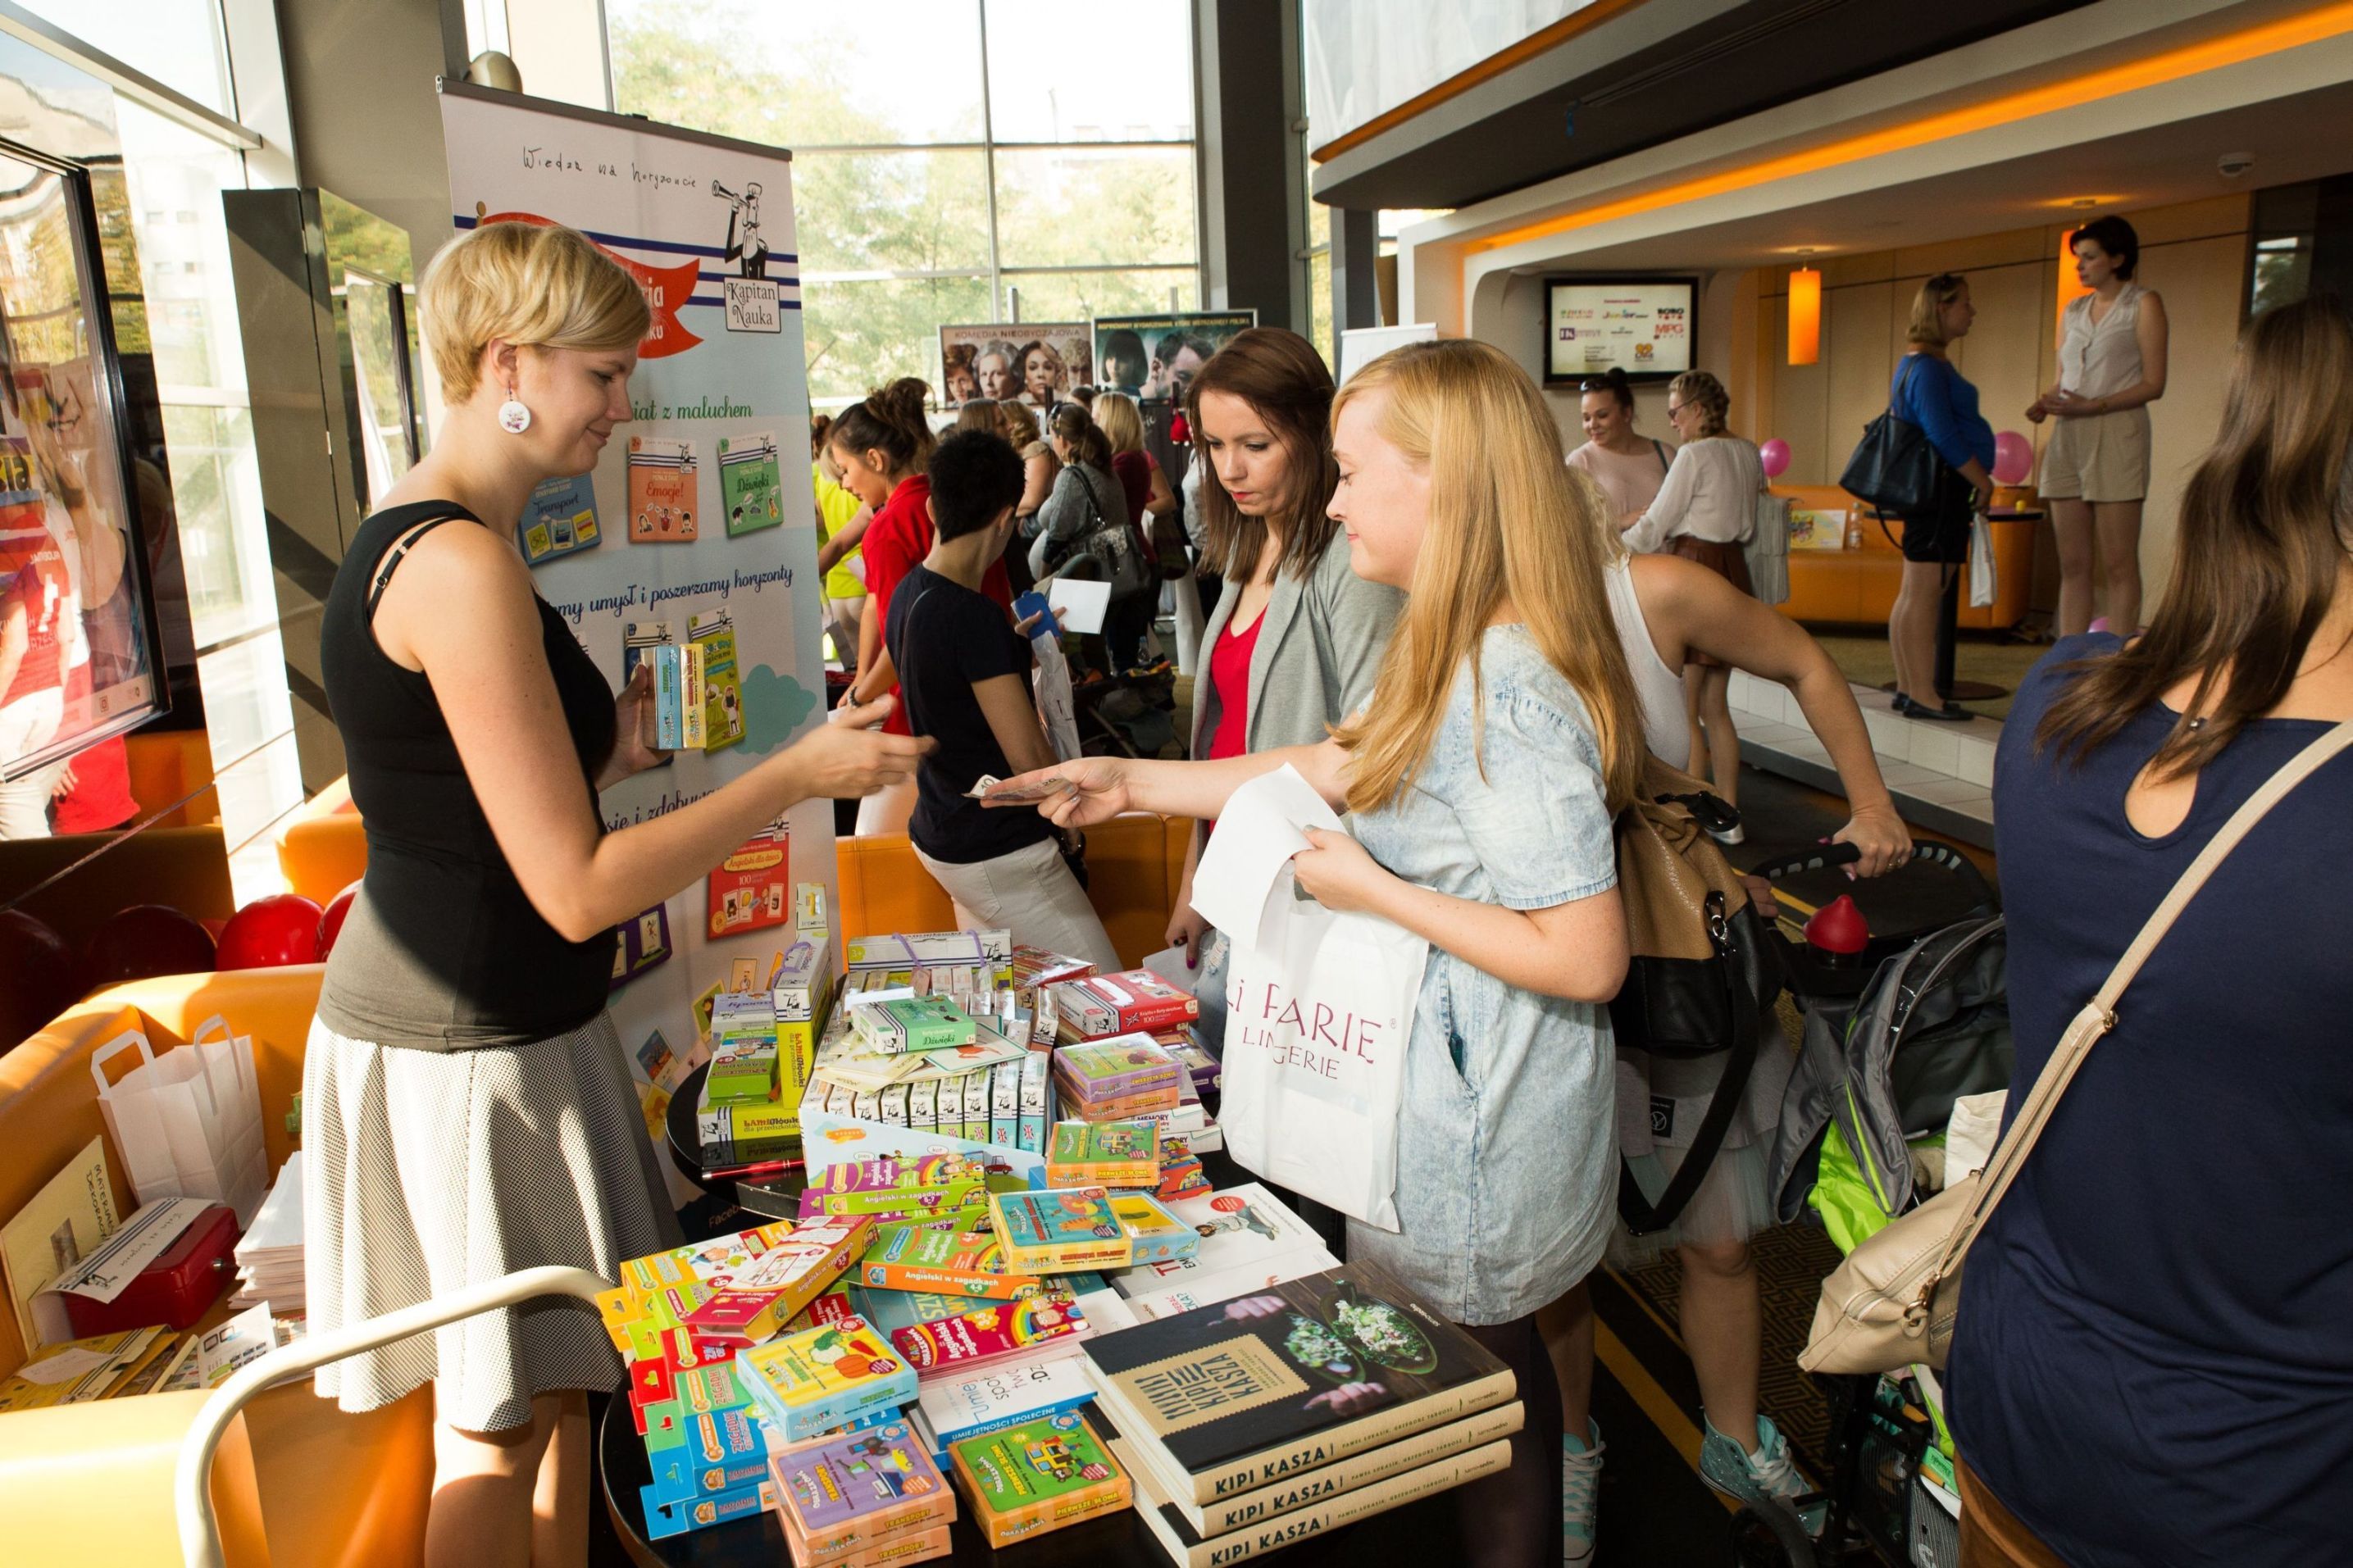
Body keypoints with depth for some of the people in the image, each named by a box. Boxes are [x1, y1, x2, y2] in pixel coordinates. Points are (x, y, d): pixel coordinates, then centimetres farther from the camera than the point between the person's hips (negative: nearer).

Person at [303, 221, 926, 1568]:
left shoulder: (412, 541, 10)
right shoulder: (462, 564, -23)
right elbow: (576, 889, -24)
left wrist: (606, 747, 7)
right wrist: (798, 774, -18)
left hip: (490, 1031, 10)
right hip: (468, 1058, -10)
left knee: (559, 1377, 19)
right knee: (504, 1421, 7)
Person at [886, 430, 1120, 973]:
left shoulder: (907, 595, 5)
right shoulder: (974, 616, -24)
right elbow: (1028, 757, -22)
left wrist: (1016, 640, 33)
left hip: (938, 834, 10)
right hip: (999, 852, -10)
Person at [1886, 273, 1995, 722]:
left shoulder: (1916, 364, 18)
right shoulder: (1928, 368, -14)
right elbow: (1943, 435, -20)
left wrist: (1976, 481, 23)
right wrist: (1983, 481, -12)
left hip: (1928, 488, 11)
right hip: (1942, 488, -11)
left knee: (1913, 594, 11)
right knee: (1923, 594, -9)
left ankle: (1908, 688, 17)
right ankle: (1922, 694, -7)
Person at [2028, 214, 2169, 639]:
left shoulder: (2143, 305, 2)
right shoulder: (2072, 311, 18)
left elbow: (2153, 384, -5)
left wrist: (2092, 406, -16)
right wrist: (2045, 403, -2)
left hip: (2116, 435, -5)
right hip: (2068, 439, 6)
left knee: (2118, 563, -6)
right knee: (2072, 563, 3)